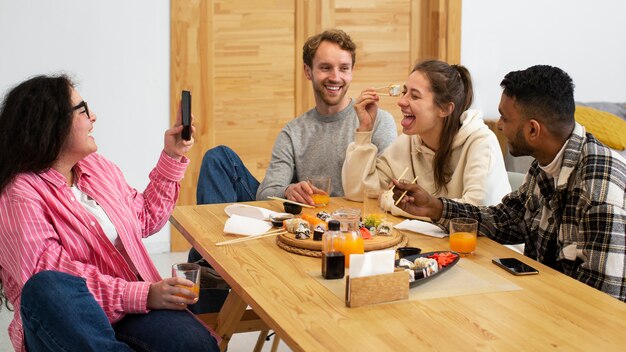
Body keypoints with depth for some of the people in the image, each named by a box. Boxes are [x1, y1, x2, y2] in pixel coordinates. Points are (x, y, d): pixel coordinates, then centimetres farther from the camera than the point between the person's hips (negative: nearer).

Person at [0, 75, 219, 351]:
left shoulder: (96, 166, 14)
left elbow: (146, 218, 28)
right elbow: (52, 285, -20)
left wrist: (171, 157, 21)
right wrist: (141, 295, -25)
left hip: (132, 310, 4)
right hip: (67, 325, -4)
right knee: (45, 288, -41)